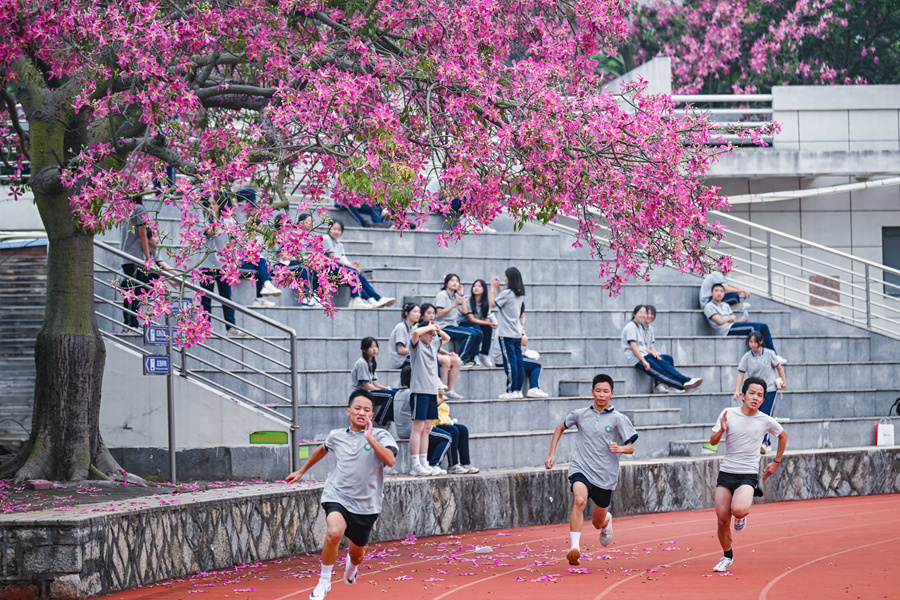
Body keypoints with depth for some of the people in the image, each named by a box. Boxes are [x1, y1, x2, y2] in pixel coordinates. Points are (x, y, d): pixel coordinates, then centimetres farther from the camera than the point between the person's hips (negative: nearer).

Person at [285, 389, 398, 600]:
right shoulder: (337, 436, 5)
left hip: (366, 504, 0)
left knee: (357, 554, 15)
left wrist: (370, 438, -27)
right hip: (337, 496, 0)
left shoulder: (380, 436, -4)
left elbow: (390, 460, -23)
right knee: (334, 532, -31)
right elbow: (322, 450, 29)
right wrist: (302, 471, 37)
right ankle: (324, 581, -12)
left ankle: (351, 566, 56)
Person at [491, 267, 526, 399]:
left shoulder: (506, 293, -15)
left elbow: (493, 303, -7)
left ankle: (512, 391, -7)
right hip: (517, 333, 8)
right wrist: (498, 287, 20)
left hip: (507, 334, -8)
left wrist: (493, 287, 0)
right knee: (518, 361, 7)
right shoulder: (520, 294, 10)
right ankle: (518, 390, 9)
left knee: (510, 362, -7)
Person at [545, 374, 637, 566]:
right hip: (581, 469, 0)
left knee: (598, 523, 13)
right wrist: (552, 454, 14)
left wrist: (620, 448, -23)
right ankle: (574, 548, -39)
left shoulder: (618, 419, -1)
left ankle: (607, 520, 53)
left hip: (605, 476, 0)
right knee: (580, 500, -32)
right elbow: (560, 429, 23)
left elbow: (631, 448, 0)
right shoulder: (579, 415, 5)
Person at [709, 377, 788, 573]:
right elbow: (712, 441, 5)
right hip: (726, 473, 2)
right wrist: (721, 430, -16)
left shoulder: (766, 421, 0)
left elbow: (783, 435, 20)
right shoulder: (728, 414, 1)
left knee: (738, 510, -30)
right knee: (722, 519, -1)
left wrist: (776, 462, 21)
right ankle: (727, 556, 23)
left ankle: (742, 516, 8)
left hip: (748, 475, -2)